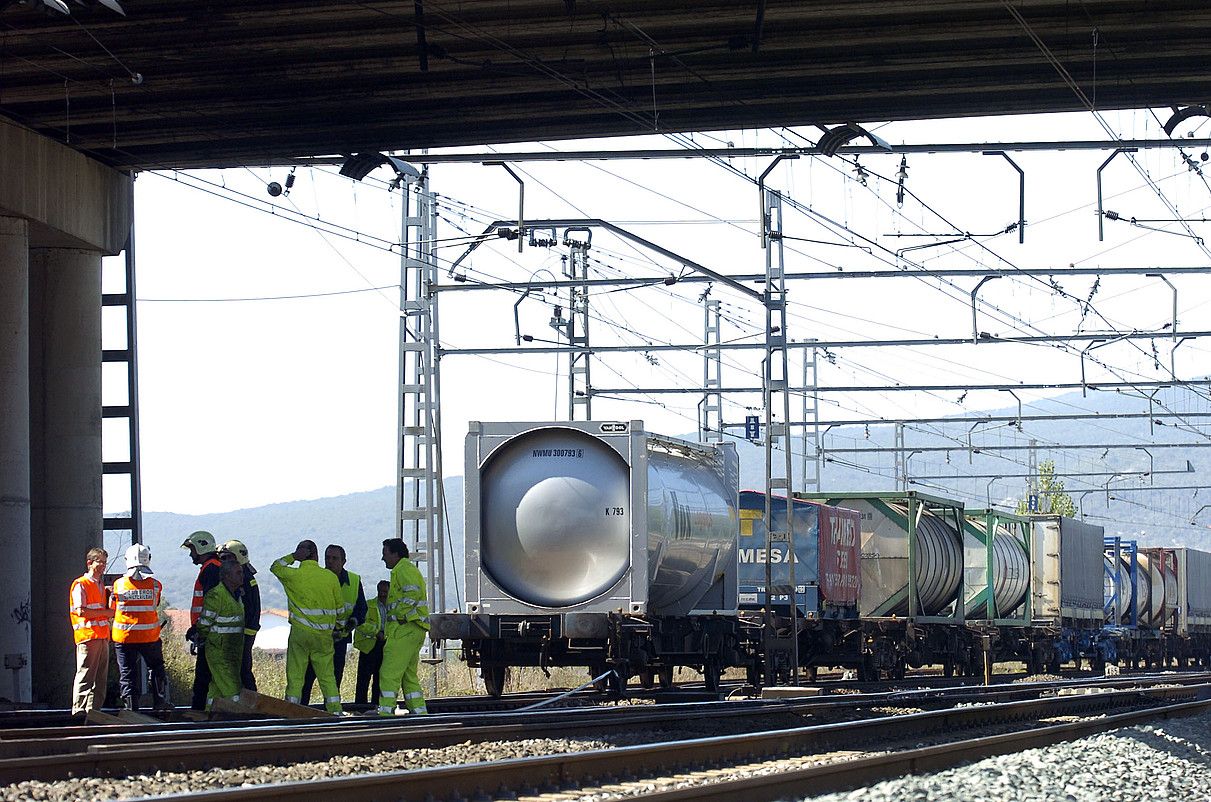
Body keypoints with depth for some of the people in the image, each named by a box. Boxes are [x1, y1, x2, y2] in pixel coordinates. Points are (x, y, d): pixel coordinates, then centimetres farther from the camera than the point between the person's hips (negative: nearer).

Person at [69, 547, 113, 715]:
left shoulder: (101, 585, 22)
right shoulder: (81, 585, -5)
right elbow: (81, 611, -15)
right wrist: (105, 613, -12)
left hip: (102, 636, 8)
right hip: (87, 636, -8)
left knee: (101, 676, 7)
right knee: (85, 676, -10)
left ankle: (94, 710, 11)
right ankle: (79, 711, -11)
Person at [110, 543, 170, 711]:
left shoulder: (119, 584, -8)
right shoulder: (155, 585, -7)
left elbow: (111, 608, 4)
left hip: (124, 636, -1)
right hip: (150, 635, 1)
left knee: (127, 672, 5)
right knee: (156, 668, 18)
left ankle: (130, 705, 3)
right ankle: (160, 702, 21)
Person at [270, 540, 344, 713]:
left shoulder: (293, 574, -6)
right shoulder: (331, 577, 0)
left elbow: (276, 566, 14)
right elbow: (339, 606, 9)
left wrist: (293, 556, 5)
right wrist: (336, 626, 24)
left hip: (300, 632, -2)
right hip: (324, 634, 2)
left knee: (295, 676, 3)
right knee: (327, 676, 8)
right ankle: (335, 711, 6)